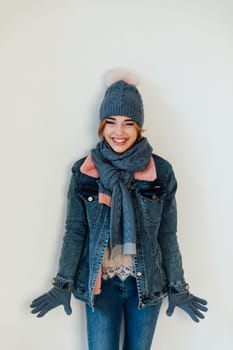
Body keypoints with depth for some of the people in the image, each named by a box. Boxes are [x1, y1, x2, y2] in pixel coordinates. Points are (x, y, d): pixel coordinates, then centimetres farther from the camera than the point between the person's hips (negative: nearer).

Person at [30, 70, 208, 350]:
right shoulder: (84, 171, -6)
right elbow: (75, 231, -2)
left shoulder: (161, 171, -7)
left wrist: (177, 287, 2)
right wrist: (63, 285, 0)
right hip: (100, 283, 0)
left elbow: (167, 234, -1)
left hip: (147, 283, 1)